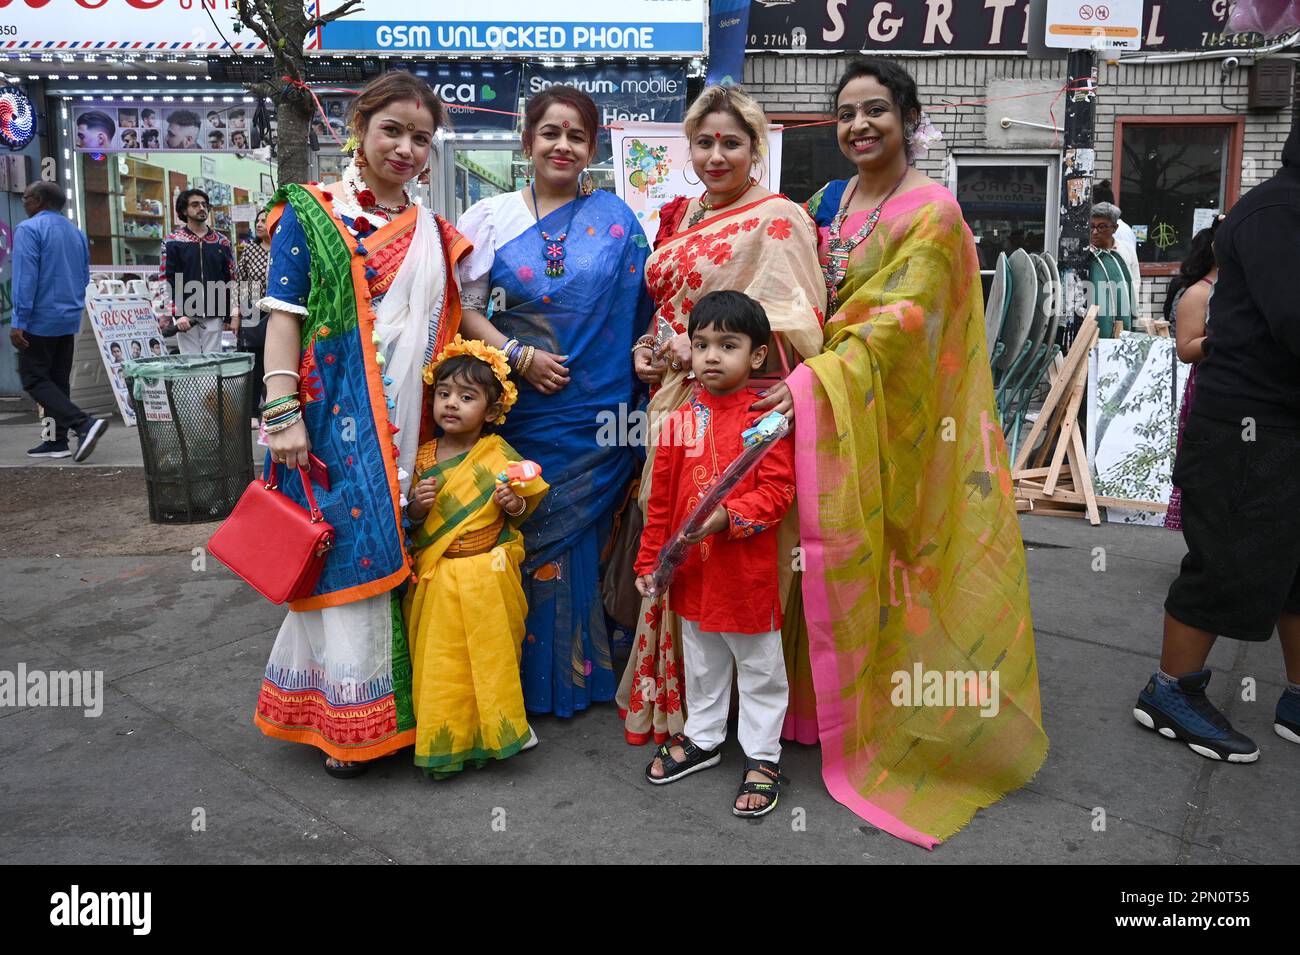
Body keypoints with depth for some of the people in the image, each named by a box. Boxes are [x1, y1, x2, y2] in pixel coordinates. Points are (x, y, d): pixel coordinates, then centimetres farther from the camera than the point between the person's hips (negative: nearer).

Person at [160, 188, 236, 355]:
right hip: (186, 316, -2)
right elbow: (165, 281, -1)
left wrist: (234, 314, 2)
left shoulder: (221, 242, 12)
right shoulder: (173, 241, 4)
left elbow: (232, 280, 10)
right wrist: (178, 314, -11)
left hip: (214, 316, 2)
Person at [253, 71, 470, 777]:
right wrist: (284, 415, -14)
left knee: (403, 555, 9)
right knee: (348, 555, -1)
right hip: (340, 426, -5)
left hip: (413, 430, 5)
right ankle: (347, 722, 13)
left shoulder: (430, 230, 16)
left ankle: (405, 703, 23)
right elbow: (284, 317, -6)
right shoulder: (311, 214, 0)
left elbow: (454, 319, 21)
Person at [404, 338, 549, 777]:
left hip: (485, 577, -2)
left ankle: (487, 733, 28)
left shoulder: (499, 457, -5)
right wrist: (418, 506, -12)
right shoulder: (423, 457, 2)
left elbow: (520, 514, 3)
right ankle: (444, 741, 23)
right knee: (439, 661, 6)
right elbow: (413, 524, 8)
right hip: (435, 577, 2)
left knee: (488, 656, 8)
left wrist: (514, 504, -18)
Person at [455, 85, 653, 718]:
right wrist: (517, 355, -11)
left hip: (595, 413, 0)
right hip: (517, 407, 0)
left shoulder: (615, 220, 6)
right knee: (517, 532, 4)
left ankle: (579, 670, 24)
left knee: (583, 532, 6)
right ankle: (519, 675, 21)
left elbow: (640, 309, 8)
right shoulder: (490, 217, 5)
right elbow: (463, 308, 2)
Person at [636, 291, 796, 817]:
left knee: (759, 665, 12)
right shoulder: (681, 420, 2)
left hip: (748, 570, -5)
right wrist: (649, 560, 7)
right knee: (701, 663, 23)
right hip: (690, 570, 5)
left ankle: (762, 757, 28)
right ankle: (702, 738, 42)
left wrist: (728, 517, -30)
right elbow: (661, 498, 6)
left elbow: (776, 491, -16)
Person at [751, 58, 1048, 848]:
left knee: (884, 557, -2)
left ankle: (894, 719, 15)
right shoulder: (828, 203, 12)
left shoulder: (932, 212, -9)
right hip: (829, 410, 6)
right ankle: (836, 695, 25)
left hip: (896, 417, -5)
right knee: (835, 550, 8)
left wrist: (816, 380, -29)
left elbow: (901, 321, -20)